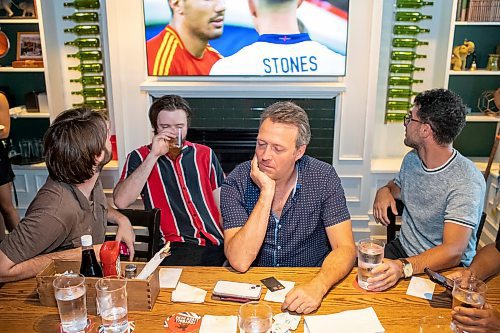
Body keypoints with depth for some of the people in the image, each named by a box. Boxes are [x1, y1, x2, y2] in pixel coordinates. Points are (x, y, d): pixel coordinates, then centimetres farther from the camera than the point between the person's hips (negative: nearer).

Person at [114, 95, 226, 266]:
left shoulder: (205, 154, 18)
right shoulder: (140, 157, 10)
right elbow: (121, 202, -7)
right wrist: (153, 155, -9)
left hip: (218, 245, 4)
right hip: (177, 248, -3)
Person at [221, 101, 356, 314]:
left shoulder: (323, 177, -9)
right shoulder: (237, 181, -12)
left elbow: (345, 248, -11)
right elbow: (239, 262, -20)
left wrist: (318, 286, -31)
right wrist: (266, 193, -25)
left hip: (309, 283, 2)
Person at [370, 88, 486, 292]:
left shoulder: (467, 181, -23)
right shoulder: (411, 159, 2)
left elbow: (453, 252, -29)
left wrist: (404, 267, -45)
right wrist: (384, 191, -2)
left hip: (446, 268, -6)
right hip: (402, 250, 7)